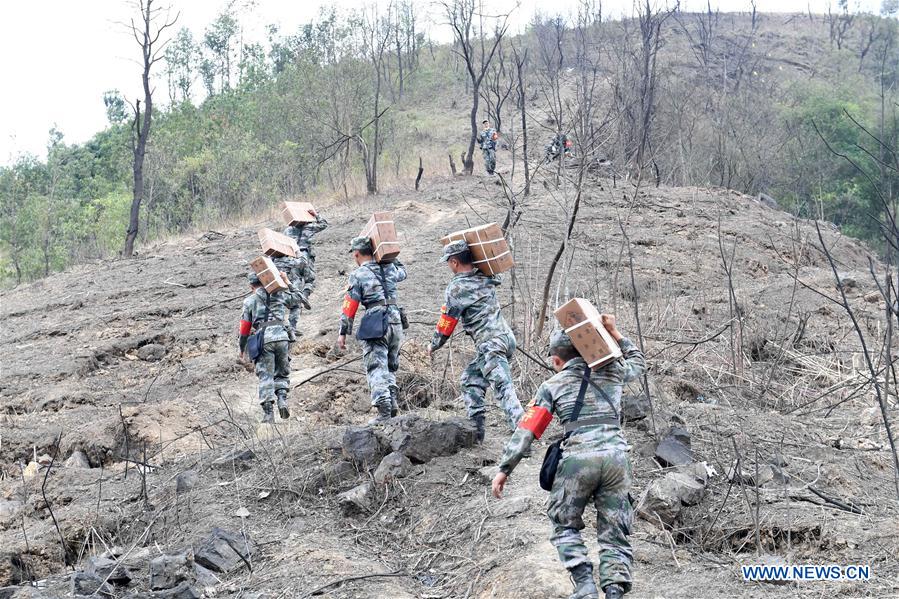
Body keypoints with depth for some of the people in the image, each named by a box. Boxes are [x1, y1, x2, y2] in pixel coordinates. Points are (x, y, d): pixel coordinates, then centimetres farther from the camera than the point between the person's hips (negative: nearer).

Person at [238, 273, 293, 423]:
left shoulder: (250, 301, 12)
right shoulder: (280, 295, 16)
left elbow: (245, 327, 12)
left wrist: (241, 348, 24)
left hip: (263, 339, -2)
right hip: (281, 336, 2)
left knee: (265, 377, 0)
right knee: (282, 373, 18)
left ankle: (268, 413, -7)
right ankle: (282, 399, -5)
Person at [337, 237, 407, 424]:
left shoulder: (358, 275, -1)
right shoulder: (389, 268, 12)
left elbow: (350, 306, -2)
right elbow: (402, 272, 37)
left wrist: (343, 333, 3)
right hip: (395, 321, 5)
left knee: (376, 368, -5)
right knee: (391, 366, 17)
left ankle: (384, 410, -17)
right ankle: (392, 402, 4)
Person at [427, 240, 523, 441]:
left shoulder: (457, 287, -7)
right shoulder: (485, 279, 12)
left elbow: (447, 322, -1)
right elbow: (497, 279, 39)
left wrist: (433, 345, 17)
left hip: (491, 343, -9)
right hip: (505, 336, 9)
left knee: (503, 388, -17)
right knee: (471, 379, 19)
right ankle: (475, 429, 17)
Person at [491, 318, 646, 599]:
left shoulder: (552, 385, 11)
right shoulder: (611, 371, 18)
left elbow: (527, 430, 4)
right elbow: (638, 363, 40)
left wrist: (504, 468, 6)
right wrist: (615, 334, 34)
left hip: (577, 459, -2)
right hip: (616, 456, 2)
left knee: (566, 526, 16)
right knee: (614, 533, 10)